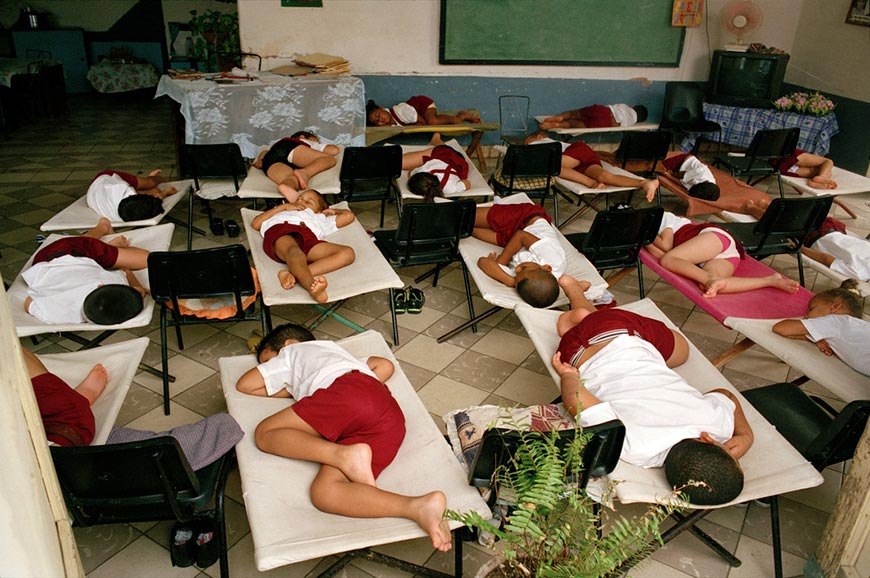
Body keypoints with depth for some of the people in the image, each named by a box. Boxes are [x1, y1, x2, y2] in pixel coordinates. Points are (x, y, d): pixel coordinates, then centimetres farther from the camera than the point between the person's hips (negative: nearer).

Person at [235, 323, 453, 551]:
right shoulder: (339, 353, 48)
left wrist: (290, 390, 43)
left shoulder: (292, 352, 33)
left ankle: (344, 455, -22)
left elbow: (244, 384, 35)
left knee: (265, 433, 4)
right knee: (323, 492, -10)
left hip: (345, 390, -6)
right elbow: (385, 365, 40)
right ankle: (419, 507, -35)